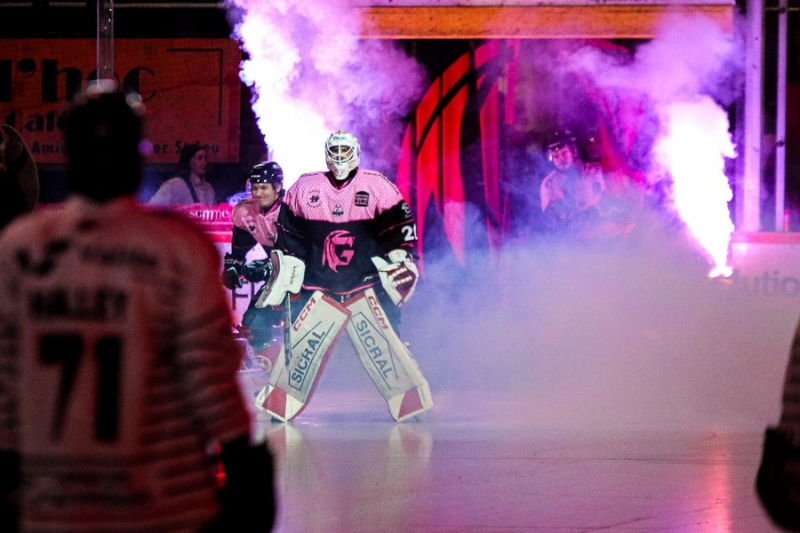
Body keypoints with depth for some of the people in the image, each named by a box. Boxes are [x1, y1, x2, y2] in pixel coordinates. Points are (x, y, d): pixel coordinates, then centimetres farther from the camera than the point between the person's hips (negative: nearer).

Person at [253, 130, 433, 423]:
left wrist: (398, 265, -6)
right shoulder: (304, 188, 5)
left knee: (383, 346, -6)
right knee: (299, 347, -2)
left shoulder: (377, 186, -1)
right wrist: (283, 278, 9)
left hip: (366, 287, -1)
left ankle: (412, 405, 4)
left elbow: (399, 227, 1)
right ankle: (276, 407, 9)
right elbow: (288, 236, 11)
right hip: (318, 289, 2)